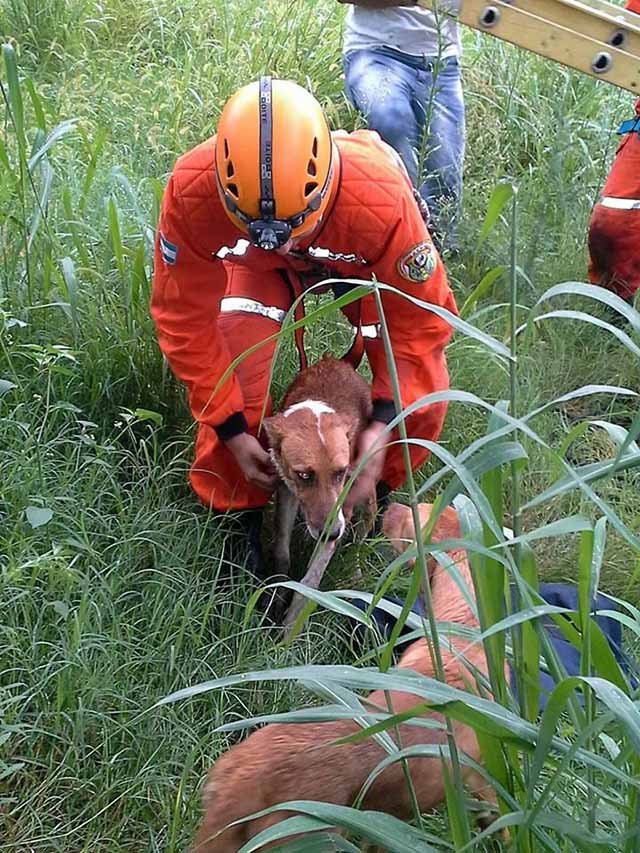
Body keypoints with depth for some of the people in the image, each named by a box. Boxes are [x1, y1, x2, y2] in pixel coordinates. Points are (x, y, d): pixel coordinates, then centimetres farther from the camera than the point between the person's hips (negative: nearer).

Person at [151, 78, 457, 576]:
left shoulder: (382, 198, -44)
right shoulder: (192, 191, -41)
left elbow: (419, 319, -27)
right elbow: (186, 318, -25)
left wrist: (384, 423, -33)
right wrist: (232, 430, -23)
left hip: (359, 256, 0)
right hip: (257, 266, 1)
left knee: (421, 392, -13)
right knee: (231, 371, -21)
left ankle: (377, 492, 18)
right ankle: (244, 511, 4)